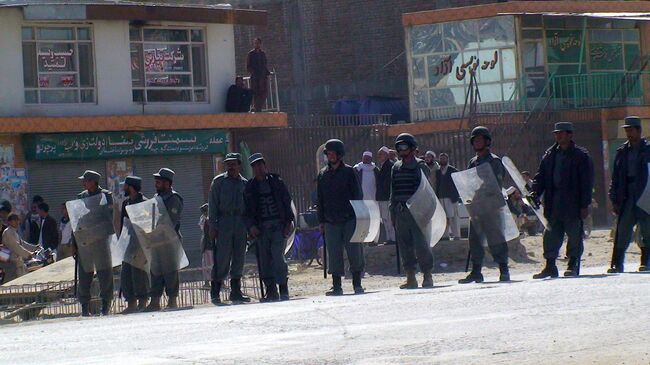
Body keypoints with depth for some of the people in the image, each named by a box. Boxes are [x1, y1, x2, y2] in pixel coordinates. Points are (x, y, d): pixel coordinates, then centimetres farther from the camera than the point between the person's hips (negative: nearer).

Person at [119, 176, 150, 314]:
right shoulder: (125, 203, 16)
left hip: (140, 243, -8)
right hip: (128, 243, 8)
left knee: (139, 272, -7)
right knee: (126, 274, 5)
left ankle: (142, 303, -2)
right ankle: (131, 304, 8)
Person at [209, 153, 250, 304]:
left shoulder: (244, 183, 14)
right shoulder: (219, 181, 5)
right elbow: (212, 205, 1)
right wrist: (213, 226, -7)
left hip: (241, 224, 4)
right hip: (224, 222, -4)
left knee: (239, 258, 5)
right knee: (222, 258, -9)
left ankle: (236, 292, 12)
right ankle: (215, 293, -5)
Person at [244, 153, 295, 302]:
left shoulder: (276, 181, 7)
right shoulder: (250, 187, 11)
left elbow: (287, 202, 7)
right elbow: (247, 209, 10)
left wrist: (289, 221, -2)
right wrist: (251, 226, -4)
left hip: (278, 224, -3)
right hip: (261, 227, 3)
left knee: (277, 256, -14)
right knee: (265, 260, 1)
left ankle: (283, 290, -9)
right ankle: (271, 291, 8)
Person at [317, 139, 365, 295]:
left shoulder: (349, 172, 2)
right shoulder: (323, 174, 11)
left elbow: (358, 195, 1)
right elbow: (320, 199, 15)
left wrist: (358, 217, -6)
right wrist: (321, 221, 10)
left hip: (349, 219, -3)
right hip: (331, 222, 3)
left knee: (355, 252, -2)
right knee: (334, 255, 2)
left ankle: (357, 285, 5)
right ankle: (337, 287, 6)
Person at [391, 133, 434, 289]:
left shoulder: (421, 166, -2)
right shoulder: (396, 168, 14)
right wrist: (393, 212, 11)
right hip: (400, 211, 5)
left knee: (421, 244, -6)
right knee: (405, 245, 5)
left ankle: (427, 276, 3)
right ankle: (411, 279, 10)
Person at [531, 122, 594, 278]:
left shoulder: (581, 156, -2)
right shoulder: (550, 155, 12)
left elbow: (587, 182, -5)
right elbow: (541, 176, 13)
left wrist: (585, 204, -10)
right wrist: (535, 193, -3)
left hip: (573, 202, -5)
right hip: (553, 202, 5)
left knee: (574, 235, 0)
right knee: (551, 235, 4)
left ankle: (573, 265, 7)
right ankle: (550, 266, 8)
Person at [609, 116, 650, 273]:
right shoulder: (622, 151, 12)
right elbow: (615, 177, 12)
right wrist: (614, 200, 5)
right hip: (627, 198, 3)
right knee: (622, 232, -3)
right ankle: (617, 263, -3)